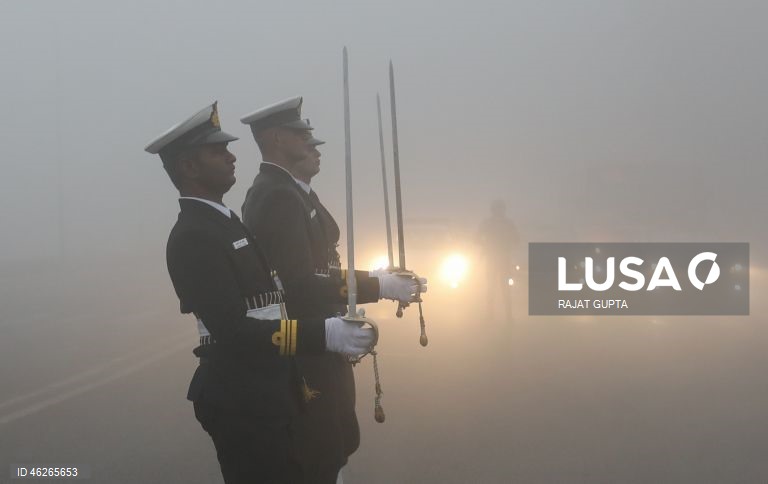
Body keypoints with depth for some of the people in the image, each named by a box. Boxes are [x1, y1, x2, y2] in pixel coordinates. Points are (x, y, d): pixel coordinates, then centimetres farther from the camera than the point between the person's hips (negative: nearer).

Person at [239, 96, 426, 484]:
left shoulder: (290, 190, 12)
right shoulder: (276, 196, -20)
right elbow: (301, 285, -27)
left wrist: (375, 276, 4)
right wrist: (379, 287, -22)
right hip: (304, 353, -10)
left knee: (339, 444, 21)